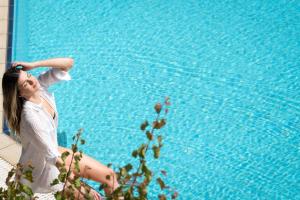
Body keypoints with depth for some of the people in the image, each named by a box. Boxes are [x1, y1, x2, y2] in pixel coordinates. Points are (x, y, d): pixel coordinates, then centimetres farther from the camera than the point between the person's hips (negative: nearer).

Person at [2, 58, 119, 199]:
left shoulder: (40, 85, -14)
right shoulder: (29, 116, -35)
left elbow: (68, 63, -13)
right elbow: (52, 157, -31)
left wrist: (34, 64, -23)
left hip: (53, 151, 8)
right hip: (42, 170, -8)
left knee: (109, 175, 6)